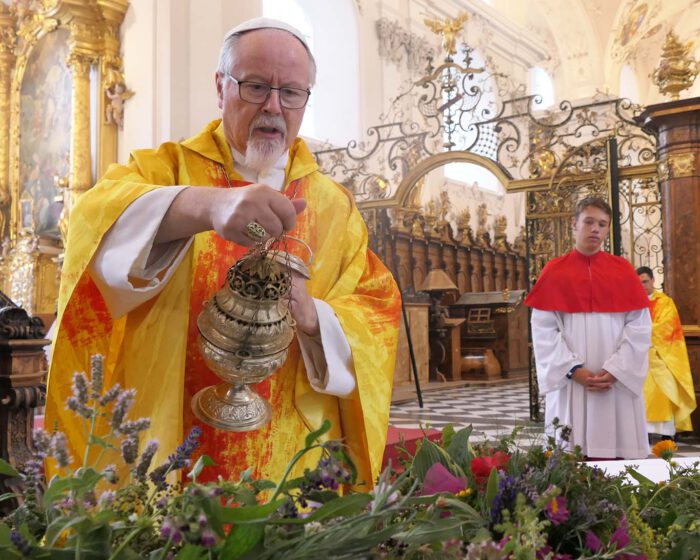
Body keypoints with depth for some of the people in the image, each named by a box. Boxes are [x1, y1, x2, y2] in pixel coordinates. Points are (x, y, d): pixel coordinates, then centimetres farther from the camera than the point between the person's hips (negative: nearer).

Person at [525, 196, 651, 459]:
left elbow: (640, 325, 1)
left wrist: (615, 370, -10)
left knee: (618, 449, 1)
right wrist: (573, 370, -12)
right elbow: (543, 329, -2)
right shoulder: (554, 272, 4)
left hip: (618, 383, 1)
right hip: (570, 383, -1)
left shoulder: (623, 270, 8)